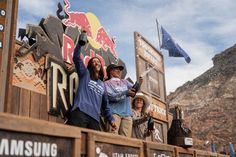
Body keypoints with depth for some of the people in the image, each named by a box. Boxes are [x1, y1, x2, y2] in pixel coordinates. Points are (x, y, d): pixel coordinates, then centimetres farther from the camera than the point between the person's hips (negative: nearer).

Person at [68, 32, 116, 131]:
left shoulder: (102, 85, 29)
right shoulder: (85, 74, 19)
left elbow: (105, 105, 28)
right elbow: (76, 57, 6)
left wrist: (111, 119, 19)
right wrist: (80, 42, -1)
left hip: (94, 118, 5)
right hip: (80, 112, -4)